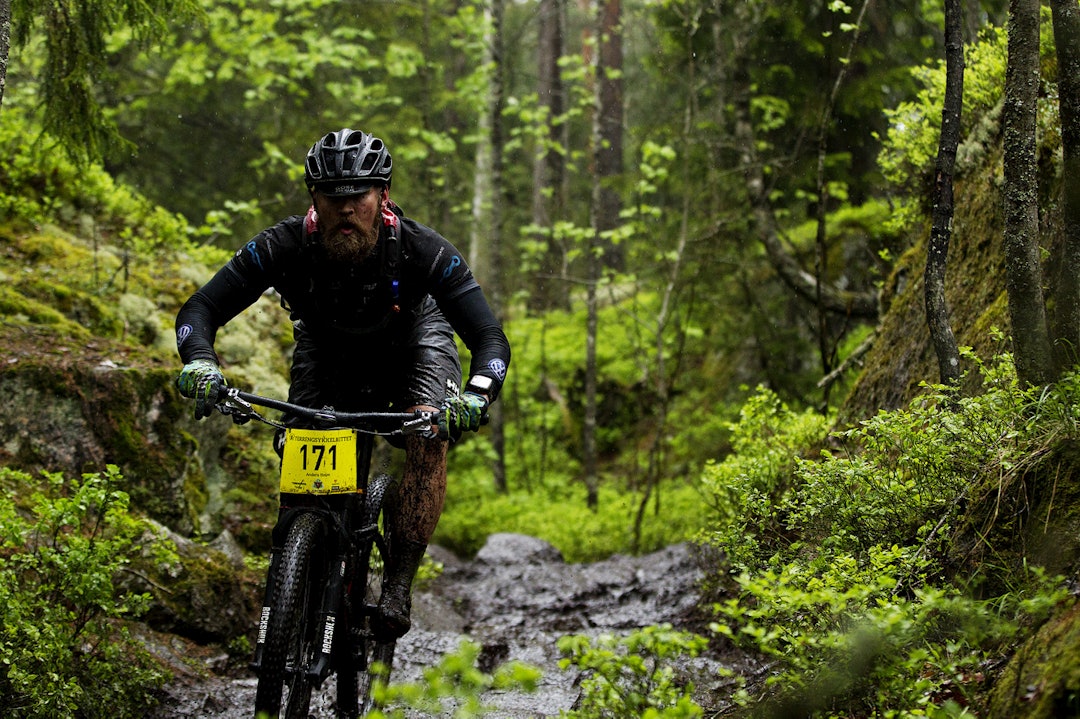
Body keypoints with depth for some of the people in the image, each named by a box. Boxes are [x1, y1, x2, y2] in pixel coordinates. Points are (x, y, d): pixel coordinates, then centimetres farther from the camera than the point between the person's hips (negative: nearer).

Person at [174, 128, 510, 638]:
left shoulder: (423, 251, -36)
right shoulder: (284, 246, -34)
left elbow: (490, 338, -37)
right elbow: (199, 311, -31)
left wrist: (476, 397, -58)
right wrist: (200, 363, -53)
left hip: (410, 336, -2)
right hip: (325, 343, 2)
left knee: (430, 430, -28)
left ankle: (398, 585, -20)